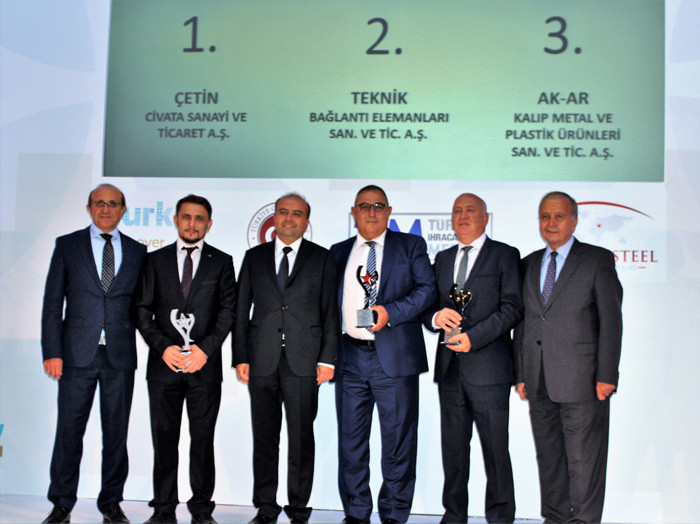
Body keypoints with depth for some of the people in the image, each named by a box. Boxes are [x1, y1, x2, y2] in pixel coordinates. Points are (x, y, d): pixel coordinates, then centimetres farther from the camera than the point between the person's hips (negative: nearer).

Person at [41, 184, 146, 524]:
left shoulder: (137, 251, 10)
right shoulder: (67, 245, 6)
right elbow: (52, 303, 3)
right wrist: (51, 352, -5)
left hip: (120, 355, 1)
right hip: (77, 353, -1)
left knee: (116, 431, 7)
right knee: (69, 429, 3)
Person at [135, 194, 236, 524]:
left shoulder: (222, 262, 8)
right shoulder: (155, 260, 11)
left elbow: (228, 310, 1)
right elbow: (143, 310, 6)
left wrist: (205, 349, -11)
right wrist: (164, 347, -8)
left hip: (205, 365, -1)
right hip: (164, 364, 1)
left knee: (203, 440, 4)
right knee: (164, 440, 6)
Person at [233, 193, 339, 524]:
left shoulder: (321, 258, 8)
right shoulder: (254, 257, 13)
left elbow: (330, 311, 3)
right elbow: (241, 310, 10)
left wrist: (327, 359, -4)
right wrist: (240, 358, 2)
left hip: (303, 361, -2)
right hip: (262, 360, 2)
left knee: (302, 438, 3)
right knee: (264, 438, 7)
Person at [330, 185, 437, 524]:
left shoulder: (411, 245, 8)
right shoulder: (338, 252, 17)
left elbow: (427, 288, -2)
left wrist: (390, 312, -16)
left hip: (395, 356, -3)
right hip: (350, 356, 3)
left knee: (398, 439, 2)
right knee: (350, 439, 8)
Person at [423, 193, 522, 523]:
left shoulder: (505, 255, 2)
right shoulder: (443, 259, 18)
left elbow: (512, 307, -8)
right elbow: (426, 303, 16)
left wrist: (473, 337, -16)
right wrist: (436, 317, -8)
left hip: (488, 368, -4)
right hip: (450, 368, 5)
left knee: (495, 448, 1)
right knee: (452, 446, 11)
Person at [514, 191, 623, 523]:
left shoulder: (598, 260, 0)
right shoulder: (529, 264, 14)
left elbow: (611, 320, -5)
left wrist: (606, 375, -11)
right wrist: (520, 374, 8)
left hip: (581, 380, -5)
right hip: (539, 382, 5)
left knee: (583, 459, 0)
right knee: (548, 457, 13)